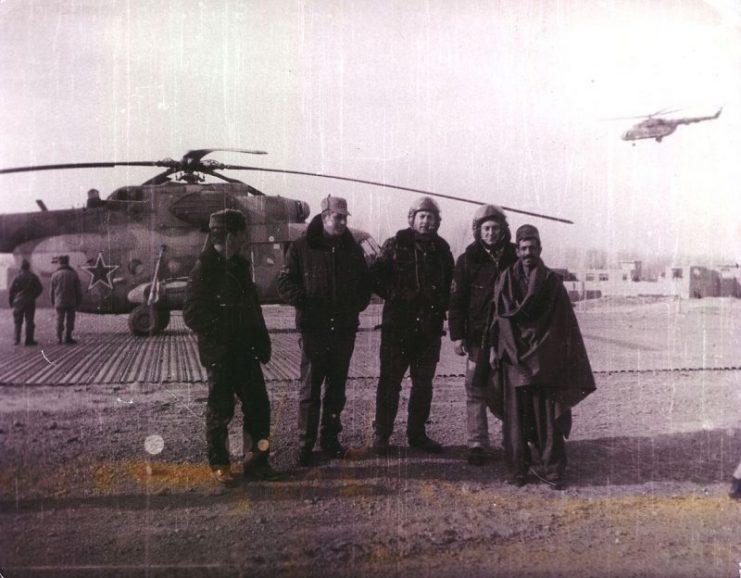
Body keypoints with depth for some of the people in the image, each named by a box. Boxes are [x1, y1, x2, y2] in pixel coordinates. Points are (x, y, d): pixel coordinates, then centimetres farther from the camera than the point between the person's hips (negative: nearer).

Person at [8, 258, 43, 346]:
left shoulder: (17, 277, -2)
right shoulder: (33, 277, -2)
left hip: (18, 303, 1)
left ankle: (17, 340, 9)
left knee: (18, 322, 11)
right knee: (29, 321, 2)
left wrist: (11, 302, 8)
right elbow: (39, 289, -1)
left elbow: (11, 291, -2)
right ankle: (29, 340, -1)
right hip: (30, 303, -1)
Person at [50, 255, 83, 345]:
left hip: (59, 302, 2)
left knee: (59, 320, 9)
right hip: (71, 302, -2)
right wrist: (79, 302, 6)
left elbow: (52, 290, 5)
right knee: (70, 320, 4)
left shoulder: (55, 274, 1)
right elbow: (78, 290, -2)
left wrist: (53, 302, 13)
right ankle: (68, 338, 3)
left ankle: (59, 338, 10)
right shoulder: (73, 274, -3)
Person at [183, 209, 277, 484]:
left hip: (245, 352, 7)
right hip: (219, 354, -7)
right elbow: (192, 315, -15)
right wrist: (219, 339, -18)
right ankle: (219, 465, 20)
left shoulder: (240, 265, 11)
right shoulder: (203, 270, -12)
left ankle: (256, 460, 19)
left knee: (258, 405, 7)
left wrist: (262, 342, 12)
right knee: (220, 410, 4)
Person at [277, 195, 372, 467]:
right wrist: (304, 302, -18)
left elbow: (365, 283, 19)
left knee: (336, 388, 12)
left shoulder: (353, 249, 9)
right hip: (314, 329, -4)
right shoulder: (301, 247, -4)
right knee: (310, 388, 0)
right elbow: (285, 283, -4)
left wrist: (357, 305, 4)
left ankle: (330, 439, 25)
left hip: (344, 329, 4)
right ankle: (305, 445, 9)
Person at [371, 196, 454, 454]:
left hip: (430, 327, 4)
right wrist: (394, 295, -7)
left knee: (424, 383, 11)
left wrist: (440, 305, 6)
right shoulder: (395, 245, -2)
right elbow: (377, 276, -2)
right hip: (397, 326, -4)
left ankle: (417, 433, 24)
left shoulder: (442, 249, 8)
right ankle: (381, 435, 12)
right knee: (390, 380, 1)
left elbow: (448, 284, 17)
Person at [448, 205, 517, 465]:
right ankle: (477, 445, 6)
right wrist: (457, 335, -5)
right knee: (476, 392, -1)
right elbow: (456, 300, 1)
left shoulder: (514, 259, 7)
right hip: (479, 336, -1)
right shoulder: (468, 260, 3)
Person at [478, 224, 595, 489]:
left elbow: (566, 324, 2)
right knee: (517, 416, 3)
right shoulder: (505, 280, 8)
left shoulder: (552, 281, 5)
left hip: (545, 361, -1)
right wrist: (496, 351, -3)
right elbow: (497, 320, 5)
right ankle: (520, 469, 13)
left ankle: (552, 470, 9)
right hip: (514, 359, 1)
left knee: (548, 416, 0)